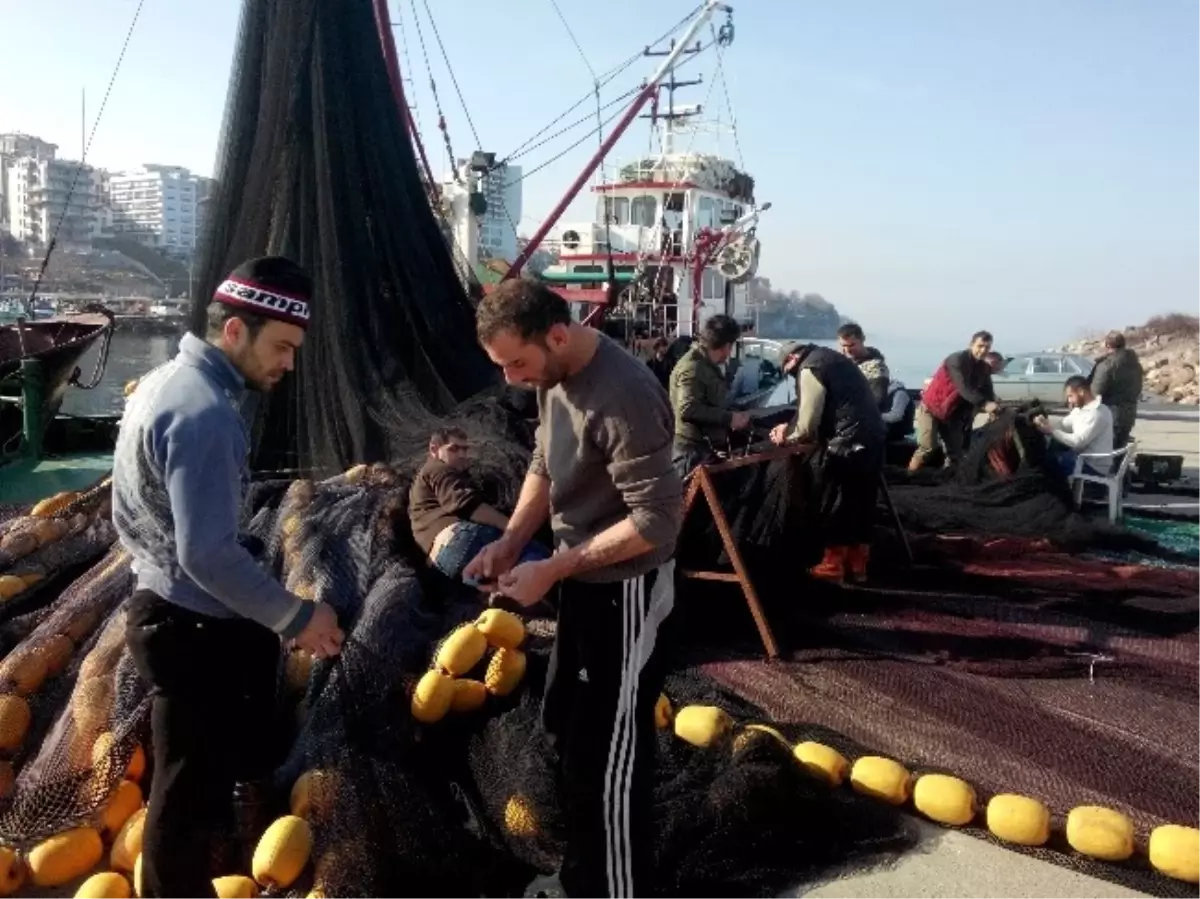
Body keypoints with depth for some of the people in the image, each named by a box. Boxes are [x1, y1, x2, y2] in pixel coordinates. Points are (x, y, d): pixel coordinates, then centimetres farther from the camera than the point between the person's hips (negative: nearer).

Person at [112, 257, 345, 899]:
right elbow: (209, 554, -29)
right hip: (191, 626, -10)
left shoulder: (171, 378, 7)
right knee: (191, 791, 6)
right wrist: (296, 616, -19)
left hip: (170, 608, 10)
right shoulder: (205, 414, -26)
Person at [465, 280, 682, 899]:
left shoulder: (622, 397, -28)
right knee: (566, 727, 23)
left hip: (624, 589, -10)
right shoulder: (552, 375, 0)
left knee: (608, 757, 2)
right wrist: (510, 540, -2)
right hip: (582, 578, 10)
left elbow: (658, 520, -28)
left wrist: (553, 569, -24)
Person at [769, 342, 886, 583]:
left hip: (849, 442, -9)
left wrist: (790, 437, 9)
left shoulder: (810, 368, -5)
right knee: (862, 503, 13)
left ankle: (833, 565, 8)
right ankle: (857, 564, 20)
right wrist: (792, 431, 20)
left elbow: (809, 416, -9)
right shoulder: (831, 359, 23)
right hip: (873, 436, 9)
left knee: (837, 504, 1)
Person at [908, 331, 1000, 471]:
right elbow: (964, 388, -34)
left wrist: (993, 408, -26)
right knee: (928, 447, -17)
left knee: (956, 452, 4)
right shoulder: (956, 360, -22)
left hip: (953, 413, 8)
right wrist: (984, 404, -46)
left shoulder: (984, 368, 2)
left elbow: (988, 392, -4)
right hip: (931, 408, -8)